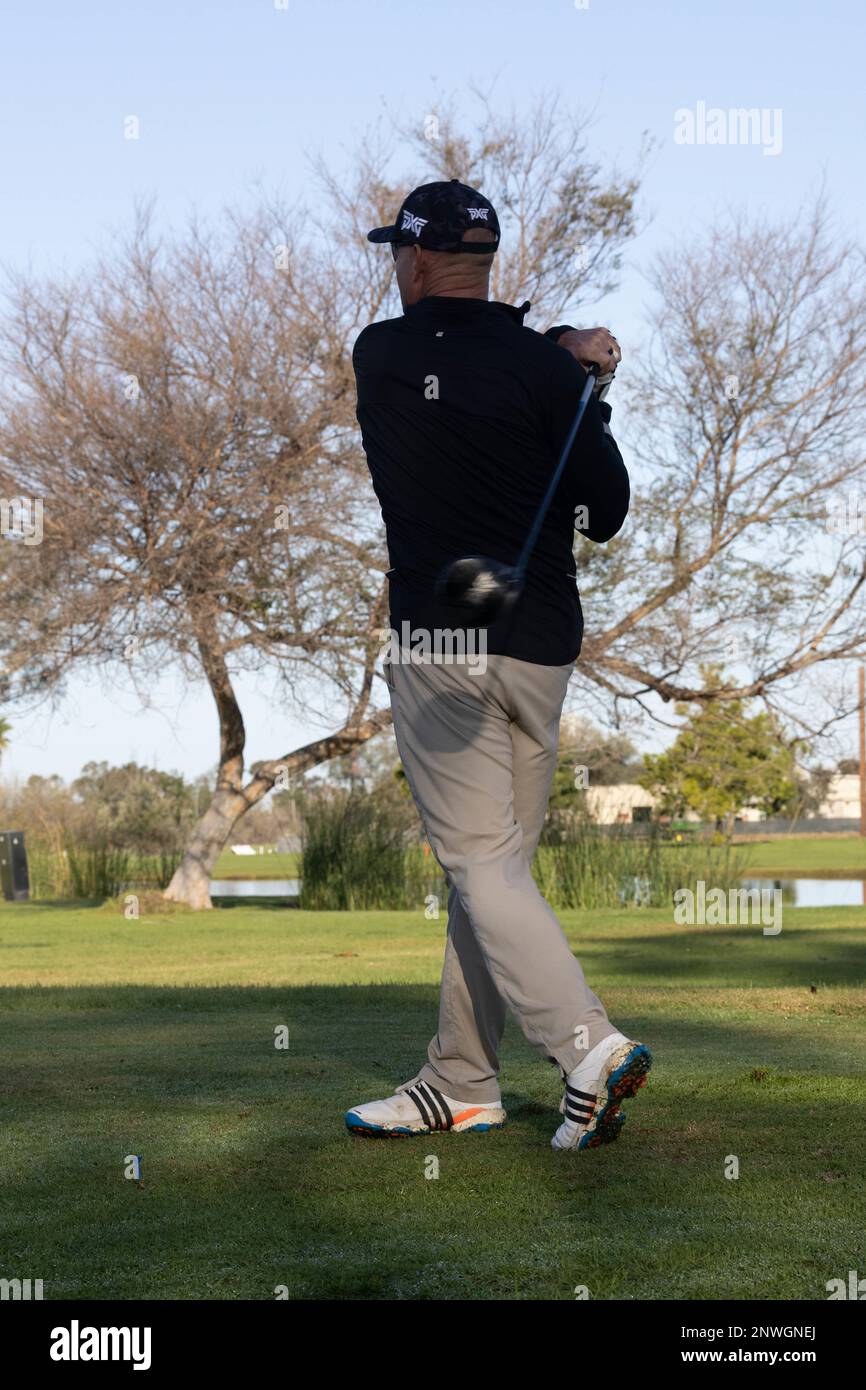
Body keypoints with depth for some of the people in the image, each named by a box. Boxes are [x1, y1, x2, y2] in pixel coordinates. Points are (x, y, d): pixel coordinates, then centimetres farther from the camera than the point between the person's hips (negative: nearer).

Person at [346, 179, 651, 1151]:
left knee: (480, 864, -3)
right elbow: (606, 514, 0)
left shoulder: (379, 356, -1)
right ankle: (460, 1082, 17)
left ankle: (587, 1045, -20)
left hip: (440, 647, -3)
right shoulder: (545, 371, -1)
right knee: (496, 859, 10)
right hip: (544, 645, 4)